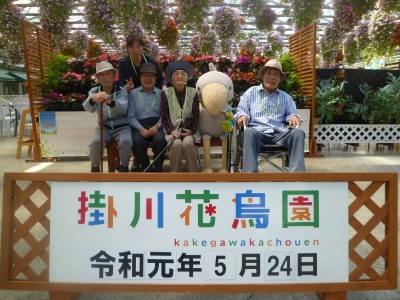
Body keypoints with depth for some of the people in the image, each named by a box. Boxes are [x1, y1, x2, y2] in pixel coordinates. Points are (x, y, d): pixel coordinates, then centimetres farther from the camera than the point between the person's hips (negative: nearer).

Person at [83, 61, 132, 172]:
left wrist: (110, 101, -43)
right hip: (104, 126, 2)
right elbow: (88, 108, -16)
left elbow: (123, 109, -22)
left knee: (126, 141, -31)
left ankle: (124, 168, -4)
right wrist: (92, 99, -40)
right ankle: (95, 168, 2)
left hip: (121, 126, -1)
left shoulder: (122, 91, -2)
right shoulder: (94, 91, 4)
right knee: (95, 142, -27)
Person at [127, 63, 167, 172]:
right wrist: (141, 128, -12)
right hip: (140, 125, 0)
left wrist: (157, 126, -15)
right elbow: (131, 116, 4)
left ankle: (158, 169, -12)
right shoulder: (133, 93, 12)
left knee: (160, 140, -32)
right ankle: (146, 169, -11)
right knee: (136, 141, -31)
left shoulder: (161, 94, 12)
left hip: (157, 125, 0)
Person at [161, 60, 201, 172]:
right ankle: (174, 172, -12)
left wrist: (191, 130, -11)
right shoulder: (166, 93, 3)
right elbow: (164, 116, -1)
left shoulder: (193, 93, 7)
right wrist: (172, 131, -15)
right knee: (177, 144, -31)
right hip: (172, 129, -1)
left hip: (188, 129, 1)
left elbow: (195, 115, 4)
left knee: (188, 143, -31)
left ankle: (194, 171, -15)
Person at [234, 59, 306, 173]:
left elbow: (291, 113, 24)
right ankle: (250, 172, -48)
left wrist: (293, 117, -3)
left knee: (298, 132, -29)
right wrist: (242, 116, -11)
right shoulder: (251, 92, 20)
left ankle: (297, 172, -36)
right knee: (248, 132, -39)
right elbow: (241, 111, 15)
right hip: (257, 131, -3)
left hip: (279, 133, 3)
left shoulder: (285, 97, 27)